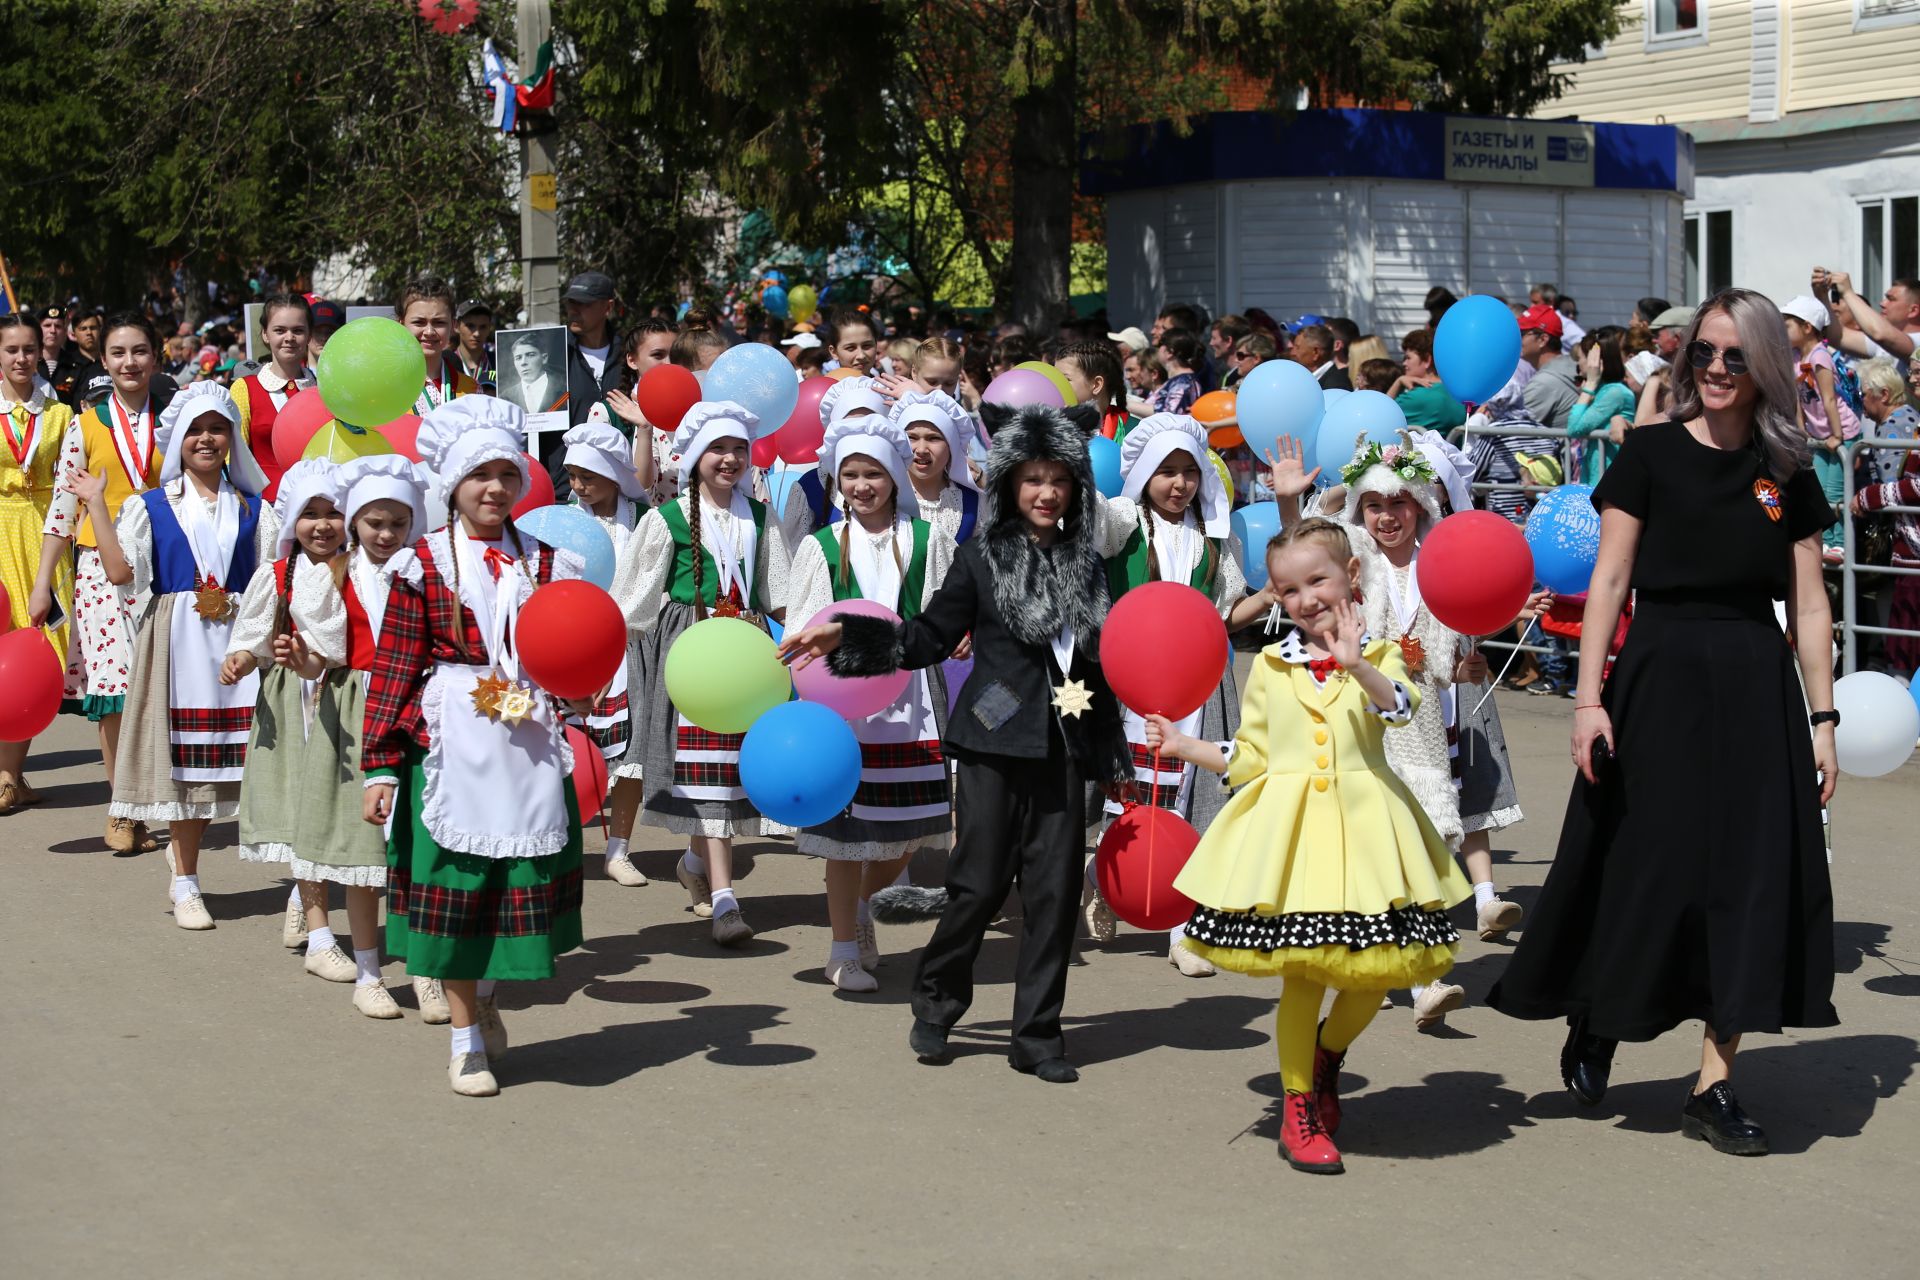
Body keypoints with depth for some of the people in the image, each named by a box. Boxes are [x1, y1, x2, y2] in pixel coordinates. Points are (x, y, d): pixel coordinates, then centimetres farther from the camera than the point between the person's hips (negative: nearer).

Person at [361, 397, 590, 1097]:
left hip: (530, 746, 3)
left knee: (524, 881, 7)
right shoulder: (423, 565, -1)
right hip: (451, 745, -3)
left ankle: (487, 992, 36)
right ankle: (467, 1038, 17)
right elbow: (393, 667, -3)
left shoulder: (543, 563, 9)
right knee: (453, 884, 3)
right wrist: (380, 764, -7)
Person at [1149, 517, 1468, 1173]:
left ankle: (1327, 1052, 35)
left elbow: (1400, 706, -18)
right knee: (1302, 973, -3)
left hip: (1362, 824, 0)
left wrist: (1357, 665, -34)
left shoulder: (1377, 656, 5)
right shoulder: (1269, 667, 10)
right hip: (1289, 824, 0)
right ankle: (1298, 1111, 12)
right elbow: (1250, 759, 15)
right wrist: (1183, 744, 10)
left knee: (1373, 972, 3)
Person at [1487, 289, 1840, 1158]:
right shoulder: (1652, 453, -1)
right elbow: (1609, 581, -3)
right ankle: (1595, 1022, 28)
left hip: (1756, 687, 3)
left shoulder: (1788, 475, 8)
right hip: (1660, 674, -3)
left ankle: (1715, 1084, 7)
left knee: (1752, 874, 0)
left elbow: (1808, 606, 8)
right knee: (1645, 864, 2)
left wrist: (1821, 718, 3)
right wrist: (1589, 697, -10)